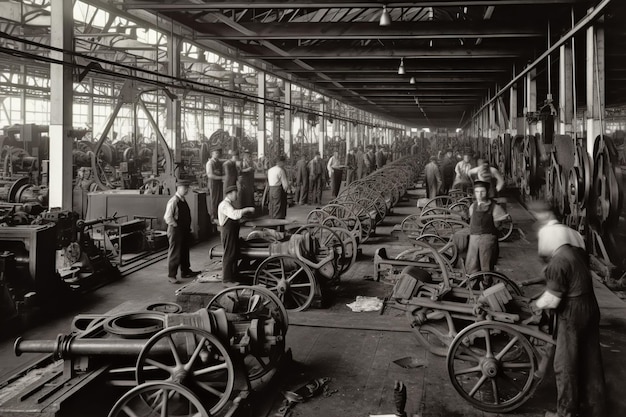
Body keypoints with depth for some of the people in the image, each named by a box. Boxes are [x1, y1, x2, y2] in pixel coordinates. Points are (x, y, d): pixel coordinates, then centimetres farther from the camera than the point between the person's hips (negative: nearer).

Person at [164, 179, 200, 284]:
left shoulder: (183, 201, 11)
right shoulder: (173, 201, -17)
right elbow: (167, 217, -22)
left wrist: (188, 227, 15)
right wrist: (176, 225, -15)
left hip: (185, 230, 9)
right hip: (176, 231, -9)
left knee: (185, 251, 18)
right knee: (174, 253, -2)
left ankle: (186, 271, 30)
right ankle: (171, 276, 5)